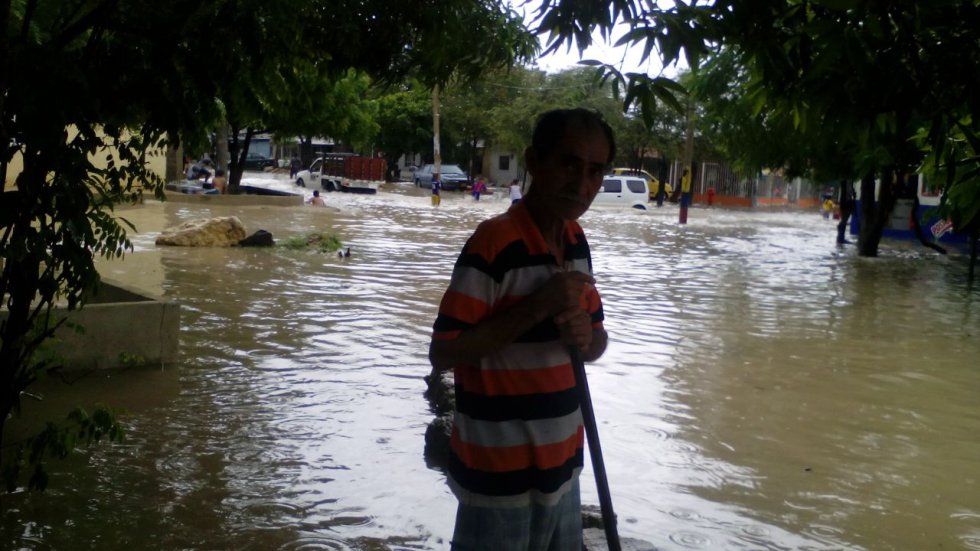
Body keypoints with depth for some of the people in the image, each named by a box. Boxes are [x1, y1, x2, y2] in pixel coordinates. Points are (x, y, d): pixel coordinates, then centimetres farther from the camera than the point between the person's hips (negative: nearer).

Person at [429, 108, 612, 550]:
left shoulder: (576, 240, 5)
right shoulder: (494, 242, -19)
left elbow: (597, 343, 12)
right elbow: (442, 353, -21)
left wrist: (586, 336, -12)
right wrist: (538, 306, -25)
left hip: (560, 465, 7)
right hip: (498, 474, -7)